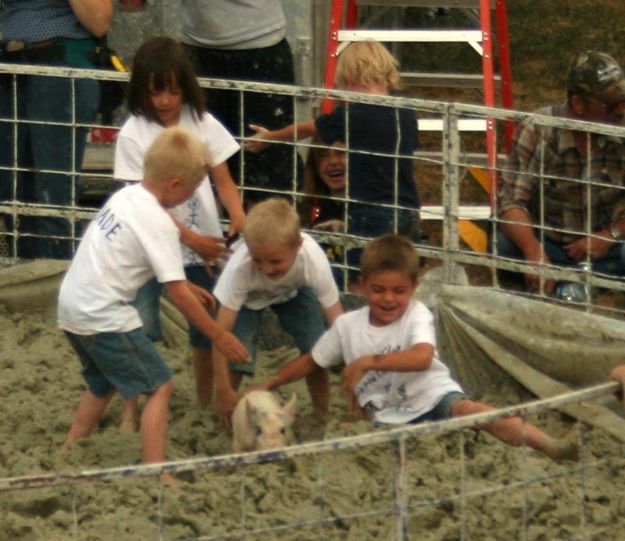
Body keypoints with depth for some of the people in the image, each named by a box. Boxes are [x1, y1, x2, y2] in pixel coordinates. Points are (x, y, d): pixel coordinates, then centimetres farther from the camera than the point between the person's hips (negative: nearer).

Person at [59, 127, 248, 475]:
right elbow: (178, 295, -16)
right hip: (105, 316, -9)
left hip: (73, 305, 9)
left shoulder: (126, 196, 8)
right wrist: (219, 337, -7)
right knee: (160, 387, -5)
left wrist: (187, 286, 23)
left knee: (104, 383, 30)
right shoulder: (159, 223, -17)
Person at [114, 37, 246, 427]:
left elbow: (223, 180, 1)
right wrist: (192, 239, -20)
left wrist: (240, 218, -19)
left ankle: (206, 403, 29)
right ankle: (130, 410, 2)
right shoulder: (134, 134, -11)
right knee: (140, 326, -8)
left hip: (204, 243, 3)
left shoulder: (203, 124, -2)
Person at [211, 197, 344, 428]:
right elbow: (221, 331, -37)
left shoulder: (314, 261, -40)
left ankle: (322, 415, 10)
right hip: (249, 297, -1)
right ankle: (225, 420, -1)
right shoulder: (239, 267, -43)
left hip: (293, 292, 1)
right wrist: (223, 390, -36)